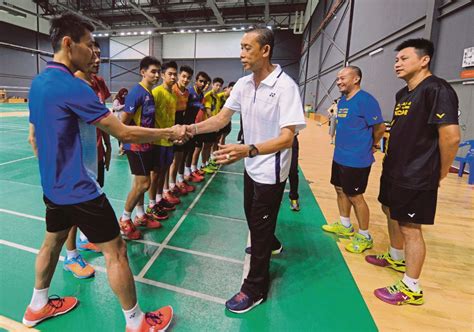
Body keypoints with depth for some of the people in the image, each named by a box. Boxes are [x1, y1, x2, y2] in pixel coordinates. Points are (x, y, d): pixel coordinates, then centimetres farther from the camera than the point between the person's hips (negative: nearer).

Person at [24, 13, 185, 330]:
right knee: (116, 252, 1)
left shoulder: (38, 82, 7)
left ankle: (38, 306, 46)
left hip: (54, 186, 10)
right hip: (80, 189, -9)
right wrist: (170, 132, -13)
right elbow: (124, 132, -24)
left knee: (52, 242, 25)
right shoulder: (72, 86, -22)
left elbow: (33, 137, 16)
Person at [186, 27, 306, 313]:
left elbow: (286, 138, -30)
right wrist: (192, 129, -17)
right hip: (251, 167, 8)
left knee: (260, 228, 4)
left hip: (270, 172, -7)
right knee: (252, 218, 26)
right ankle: (270, 244, 57)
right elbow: (221, 119, 0)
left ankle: (255, 288, 24)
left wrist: (248, 150, -45)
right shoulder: (243, 84, 0)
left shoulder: (285, 86, -23)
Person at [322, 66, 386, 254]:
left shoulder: (365, 99, -17)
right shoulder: (342, 101, 10)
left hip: (357, 159, -9)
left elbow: (380, 127, -15)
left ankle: (365, 237, 18)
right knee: (340, 190, 17)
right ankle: (345, 226, 36)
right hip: (339, 156, 9)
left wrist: (373, 145, 0)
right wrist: (342, 145, 11)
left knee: (355, 197, 1)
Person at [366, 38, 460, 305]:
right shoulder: (403, 93, 11)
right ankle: (396, 258, 45)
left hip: (417, 178, -9)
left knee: (411, 228, 0)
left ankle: (412, 289, 16)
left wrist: (441, 173, -12)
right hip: (394, 171, 10)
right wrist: (391, 161, 15)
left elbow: (451, 135, -23)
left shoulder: (437, 89, -18)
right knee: (391, 213, 22)